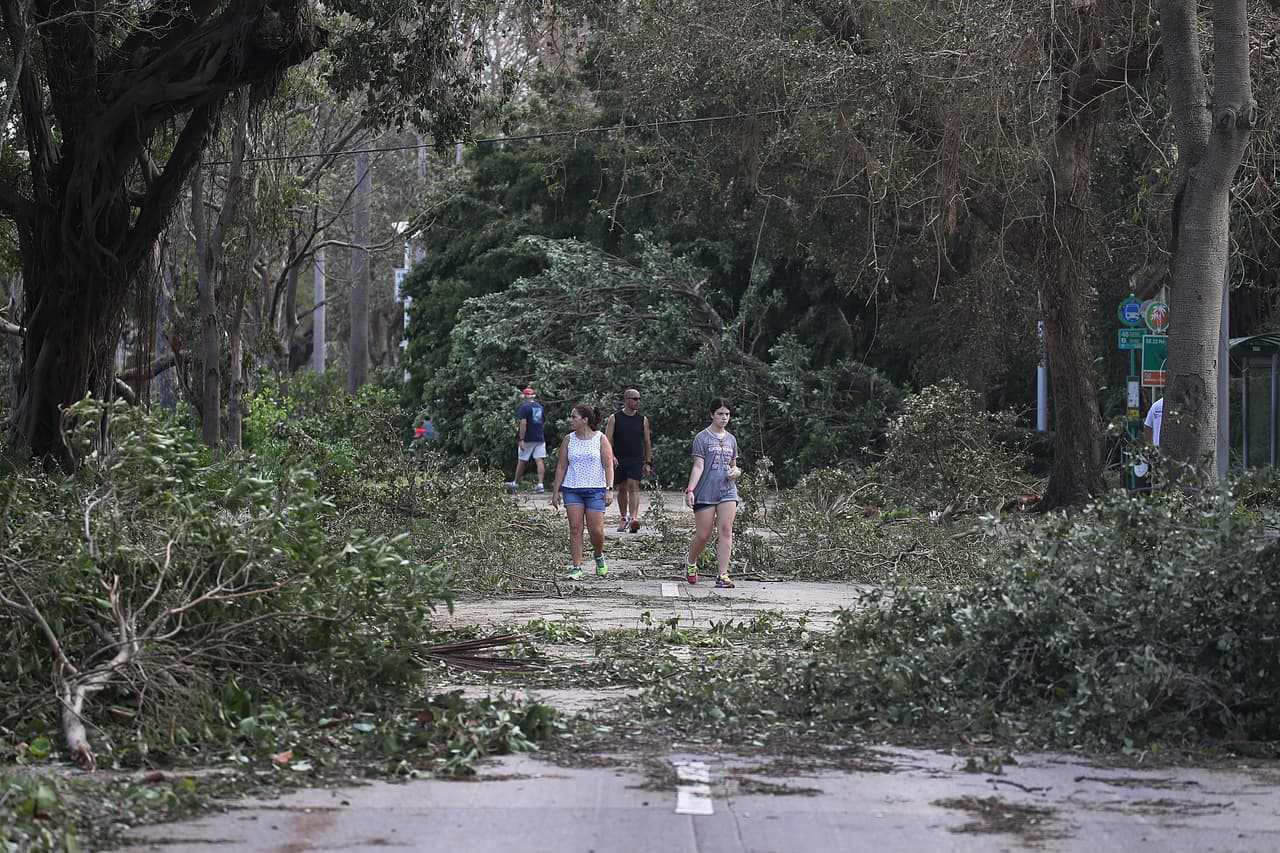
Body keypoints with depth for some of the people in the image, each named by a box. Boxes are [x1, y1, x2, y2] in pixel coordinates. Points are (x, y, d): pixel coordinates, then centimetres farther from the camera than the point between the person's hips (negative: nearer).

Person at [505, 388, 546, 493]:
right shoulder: (540, 406, 10)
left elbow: (523, 424, -18)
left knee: (521, 461, 9)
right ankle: (540, 484, -11)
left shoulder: (524, 407, -11)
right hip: (540, 438, 5)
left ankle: (516, 483, 22)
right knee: (539, 461, -1)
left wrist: (521, 439, -20)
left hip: (528, 439, -5)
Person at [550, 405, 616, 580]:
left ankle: (599, 556, 25)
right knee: (575, 528, -5)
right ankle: (577, 568, -2)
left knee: (596, 530, -6)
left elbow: (608, 466, -2)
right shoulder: (568, 440, 8)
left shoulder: (600, 439, 0)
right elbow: (561, 467, 10)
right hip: (572, 490, 2)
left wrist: (609, 489, -12)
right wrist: (556, 491, 6)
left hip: (595, 490, -2)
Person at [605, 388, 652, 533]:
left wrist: (648, 463, 7)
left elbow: (647, 443, 10)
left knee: (633, 486, -14)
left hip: (636, 460, 0)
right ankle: (623, 519, 22)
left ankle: (633, 518, -25)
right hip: (619, 460, 0)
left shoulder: (643, 420, 5)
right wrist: (611, 456, -18)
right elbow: (608, 440, -4)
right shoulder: (615, 418, 0)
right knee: (622, 489, 10)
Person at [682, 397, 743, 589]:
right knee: (703, 535, -2)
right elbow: (698, 466, -7)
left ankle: (722, 575, -12)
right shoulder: (702, 438, -1)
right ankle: (690, 560, 30)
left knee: (726, 530, -11)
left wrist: (736, 472, 2)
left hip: (727, 491, 4)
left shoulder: (731, 439, 15)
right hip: (705, 493, -4)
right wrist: (690, 489, -17)